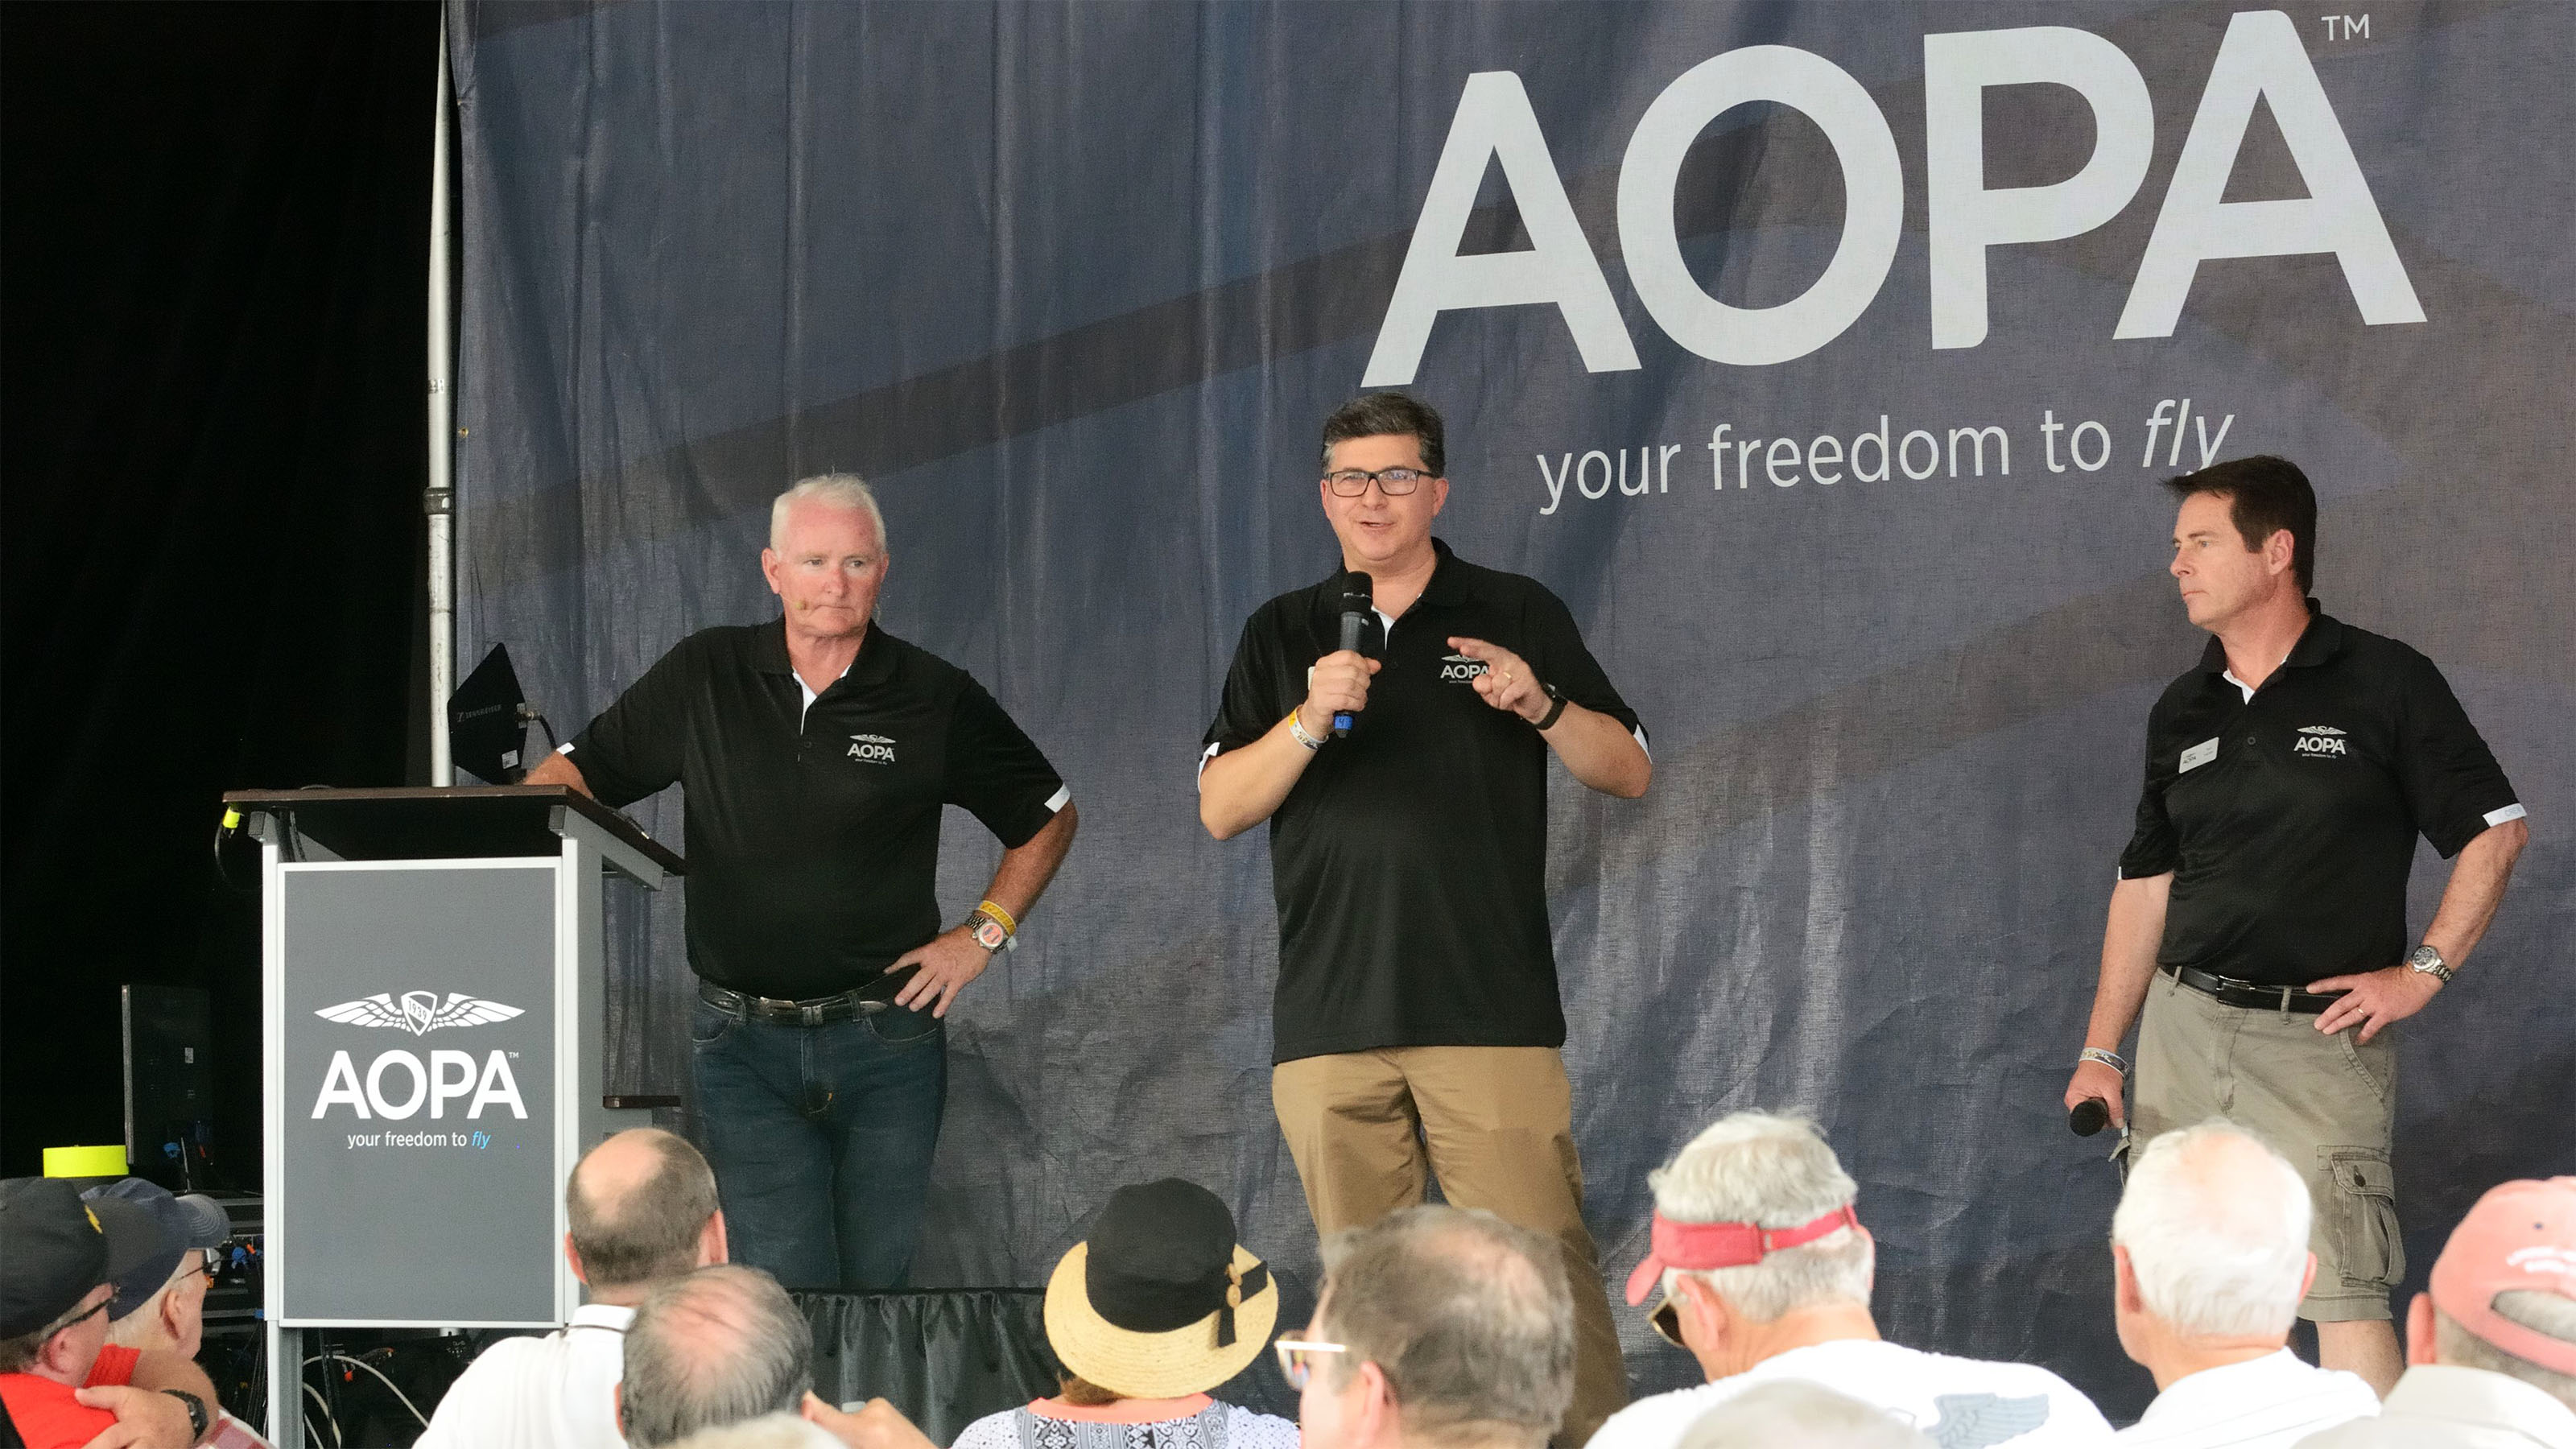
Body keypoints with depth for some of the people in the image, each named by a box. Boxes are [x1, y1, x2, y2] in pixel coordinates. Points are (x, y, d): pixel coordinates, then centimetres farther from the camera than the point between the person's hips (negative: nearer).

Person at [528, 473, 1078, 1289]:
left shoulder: (935, 699, 1)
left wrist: (984, 934, 5)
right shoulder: (705, 676, 4)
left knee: (878, 1289, 3)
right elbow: (580, 769, 10)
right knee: (783, 1299, -9)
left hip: (886, 1039, 0)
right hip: (744, 1044, 0)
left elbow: (1047, 816, 13)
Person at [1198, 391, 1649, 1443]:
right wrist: (1309, 719, -10)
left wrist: (1542, 706, -9)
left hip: (1490, 1011, -2)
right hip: (1329, 1025, 3)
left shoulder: (1517, 616, 10)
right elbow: (1220, 808, 7)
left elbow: (1629, 772, 10)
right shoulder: (1282, 637, 15)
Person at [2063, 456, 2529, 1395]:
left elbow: (2494, 829, 0)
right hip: (2184, 1029, 6)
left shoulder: (2385, 683, -3)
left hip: (2319, 1043, -5)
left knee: (2344, 1298, -14)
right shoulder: (2182, 712, 12)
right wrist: (2100, 1052, 12)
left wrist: (2423, 972, -7)